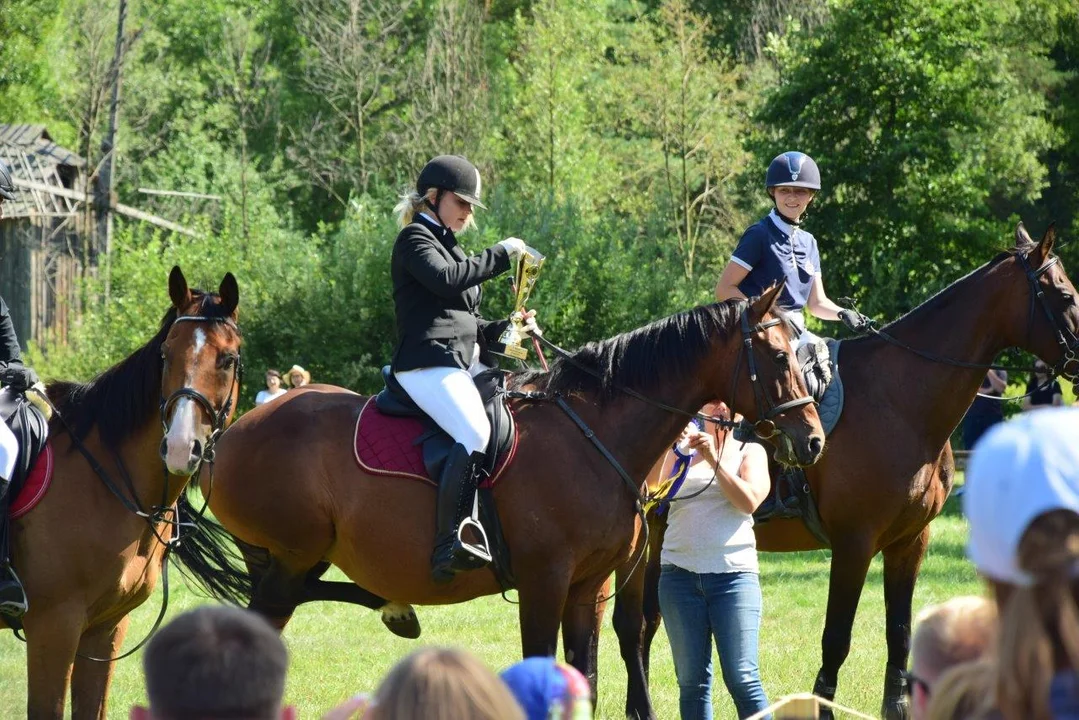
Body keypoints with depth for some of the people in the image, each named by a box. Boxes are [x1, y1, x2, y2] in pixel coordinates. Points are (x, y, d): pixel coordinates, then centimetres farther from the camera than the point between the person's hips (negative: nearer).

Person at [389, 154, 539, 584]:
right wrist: (502, 254, -10)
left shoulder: (447, 245, 28)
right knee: (475, 432, -31)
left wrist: (504, 329, 10)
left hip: (466, 364, 10)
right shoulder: (415, 239, 1)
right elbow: (447, 279, -20)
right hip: (428, 365, -10)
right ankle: (449, 546, -36)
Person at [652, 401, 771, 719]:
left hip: (733, 573, -2)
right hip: (679, 574, 2)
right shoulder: (682, 450, 13)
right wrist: (679, 451, -14)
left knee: (742, 679, -9)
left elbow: (750, 501, -8)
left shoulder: (750, 452, 9)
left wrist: (714, 460, -12)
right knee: (692, 681, 3)